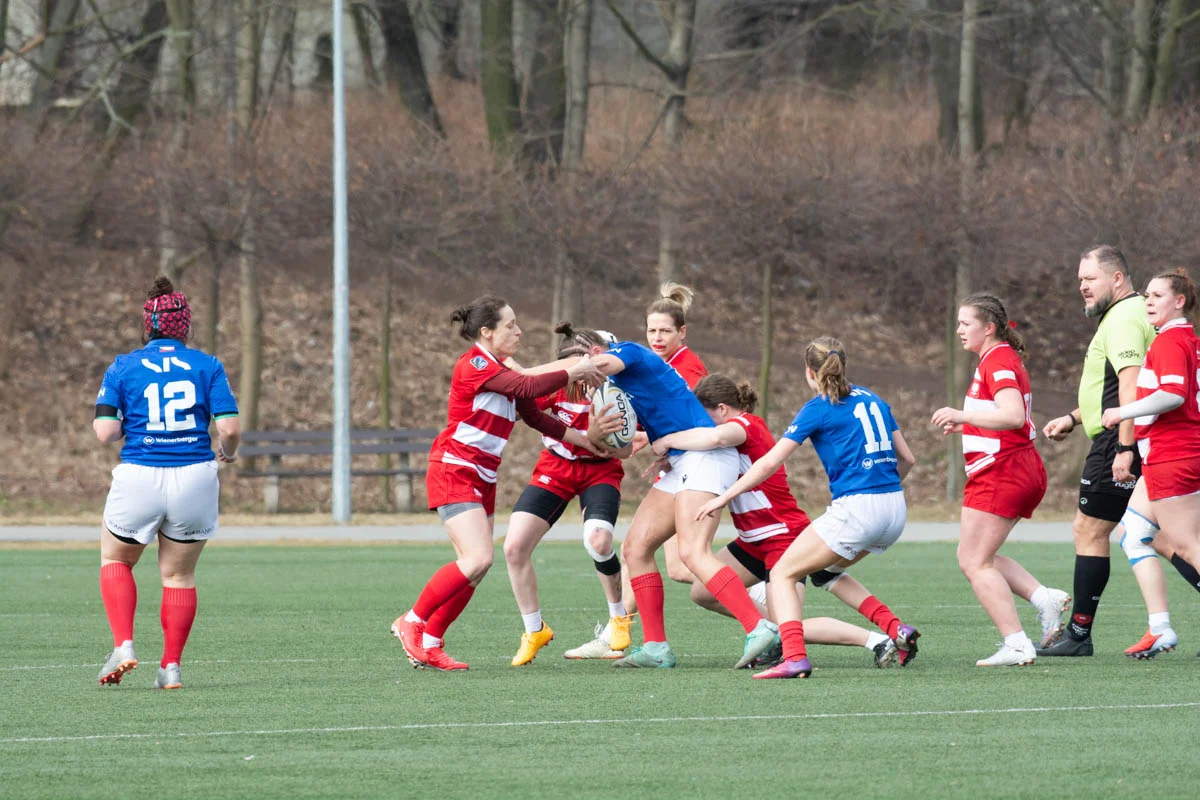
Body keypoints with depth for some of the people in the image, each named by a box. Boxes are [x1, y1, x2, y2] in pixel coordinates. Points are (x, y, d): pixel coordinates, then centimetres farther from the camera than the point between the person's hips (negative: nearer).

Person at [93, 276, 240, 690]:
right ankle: (171, 666, 10)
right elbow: (230, 427, -6)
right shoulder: (207, 366, 1)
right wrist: (228, 452, 16)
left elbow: (105, 431, -7)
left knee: (115, 561, 20)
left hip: (139, 479, -1)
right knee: (179, 575, 15)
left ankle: (123, 646, 2)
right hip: (195, 478, 1)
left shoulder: (122, 368, 0)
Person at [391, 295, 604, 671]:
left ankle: (429, 644, 9)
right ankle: (411, 622, -5)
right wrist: (575, 372, -16)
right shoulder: (473, 365, -14)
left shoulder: (502, 372, 14)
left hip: (482, 478, 9)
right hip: (453, 470, -9)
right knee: (478, 559, -19)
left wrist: (582, 439, 10)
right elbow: (527, 387, -25)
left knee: (475, 565, 3)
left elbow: (535, 416, 18)